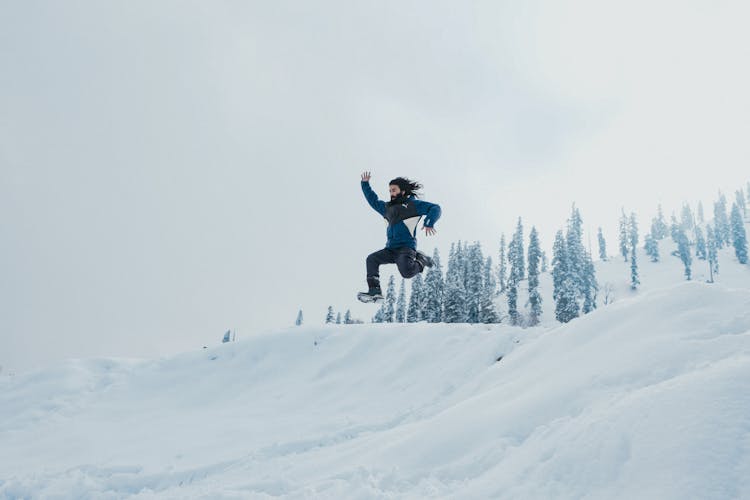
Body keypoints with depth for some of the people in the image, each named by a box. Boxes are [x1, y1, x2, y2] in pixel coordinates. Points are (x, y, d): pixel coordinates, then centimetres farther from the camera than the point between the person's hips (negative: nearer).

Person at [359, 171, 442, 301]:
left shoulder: (413, 204, 4)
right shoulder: (387, 207, 23)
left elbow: (435, 208, -2)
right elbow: (373, 201, 39)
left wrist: (429, 224, -18)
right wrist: (365, 184, 32)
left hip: (406, 247, -7)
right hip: (390, 249, 7)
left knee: (407, 272, -28)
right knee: (371, 259, -12)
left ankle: (421, 261, 4)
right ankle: (374, 290, -15)